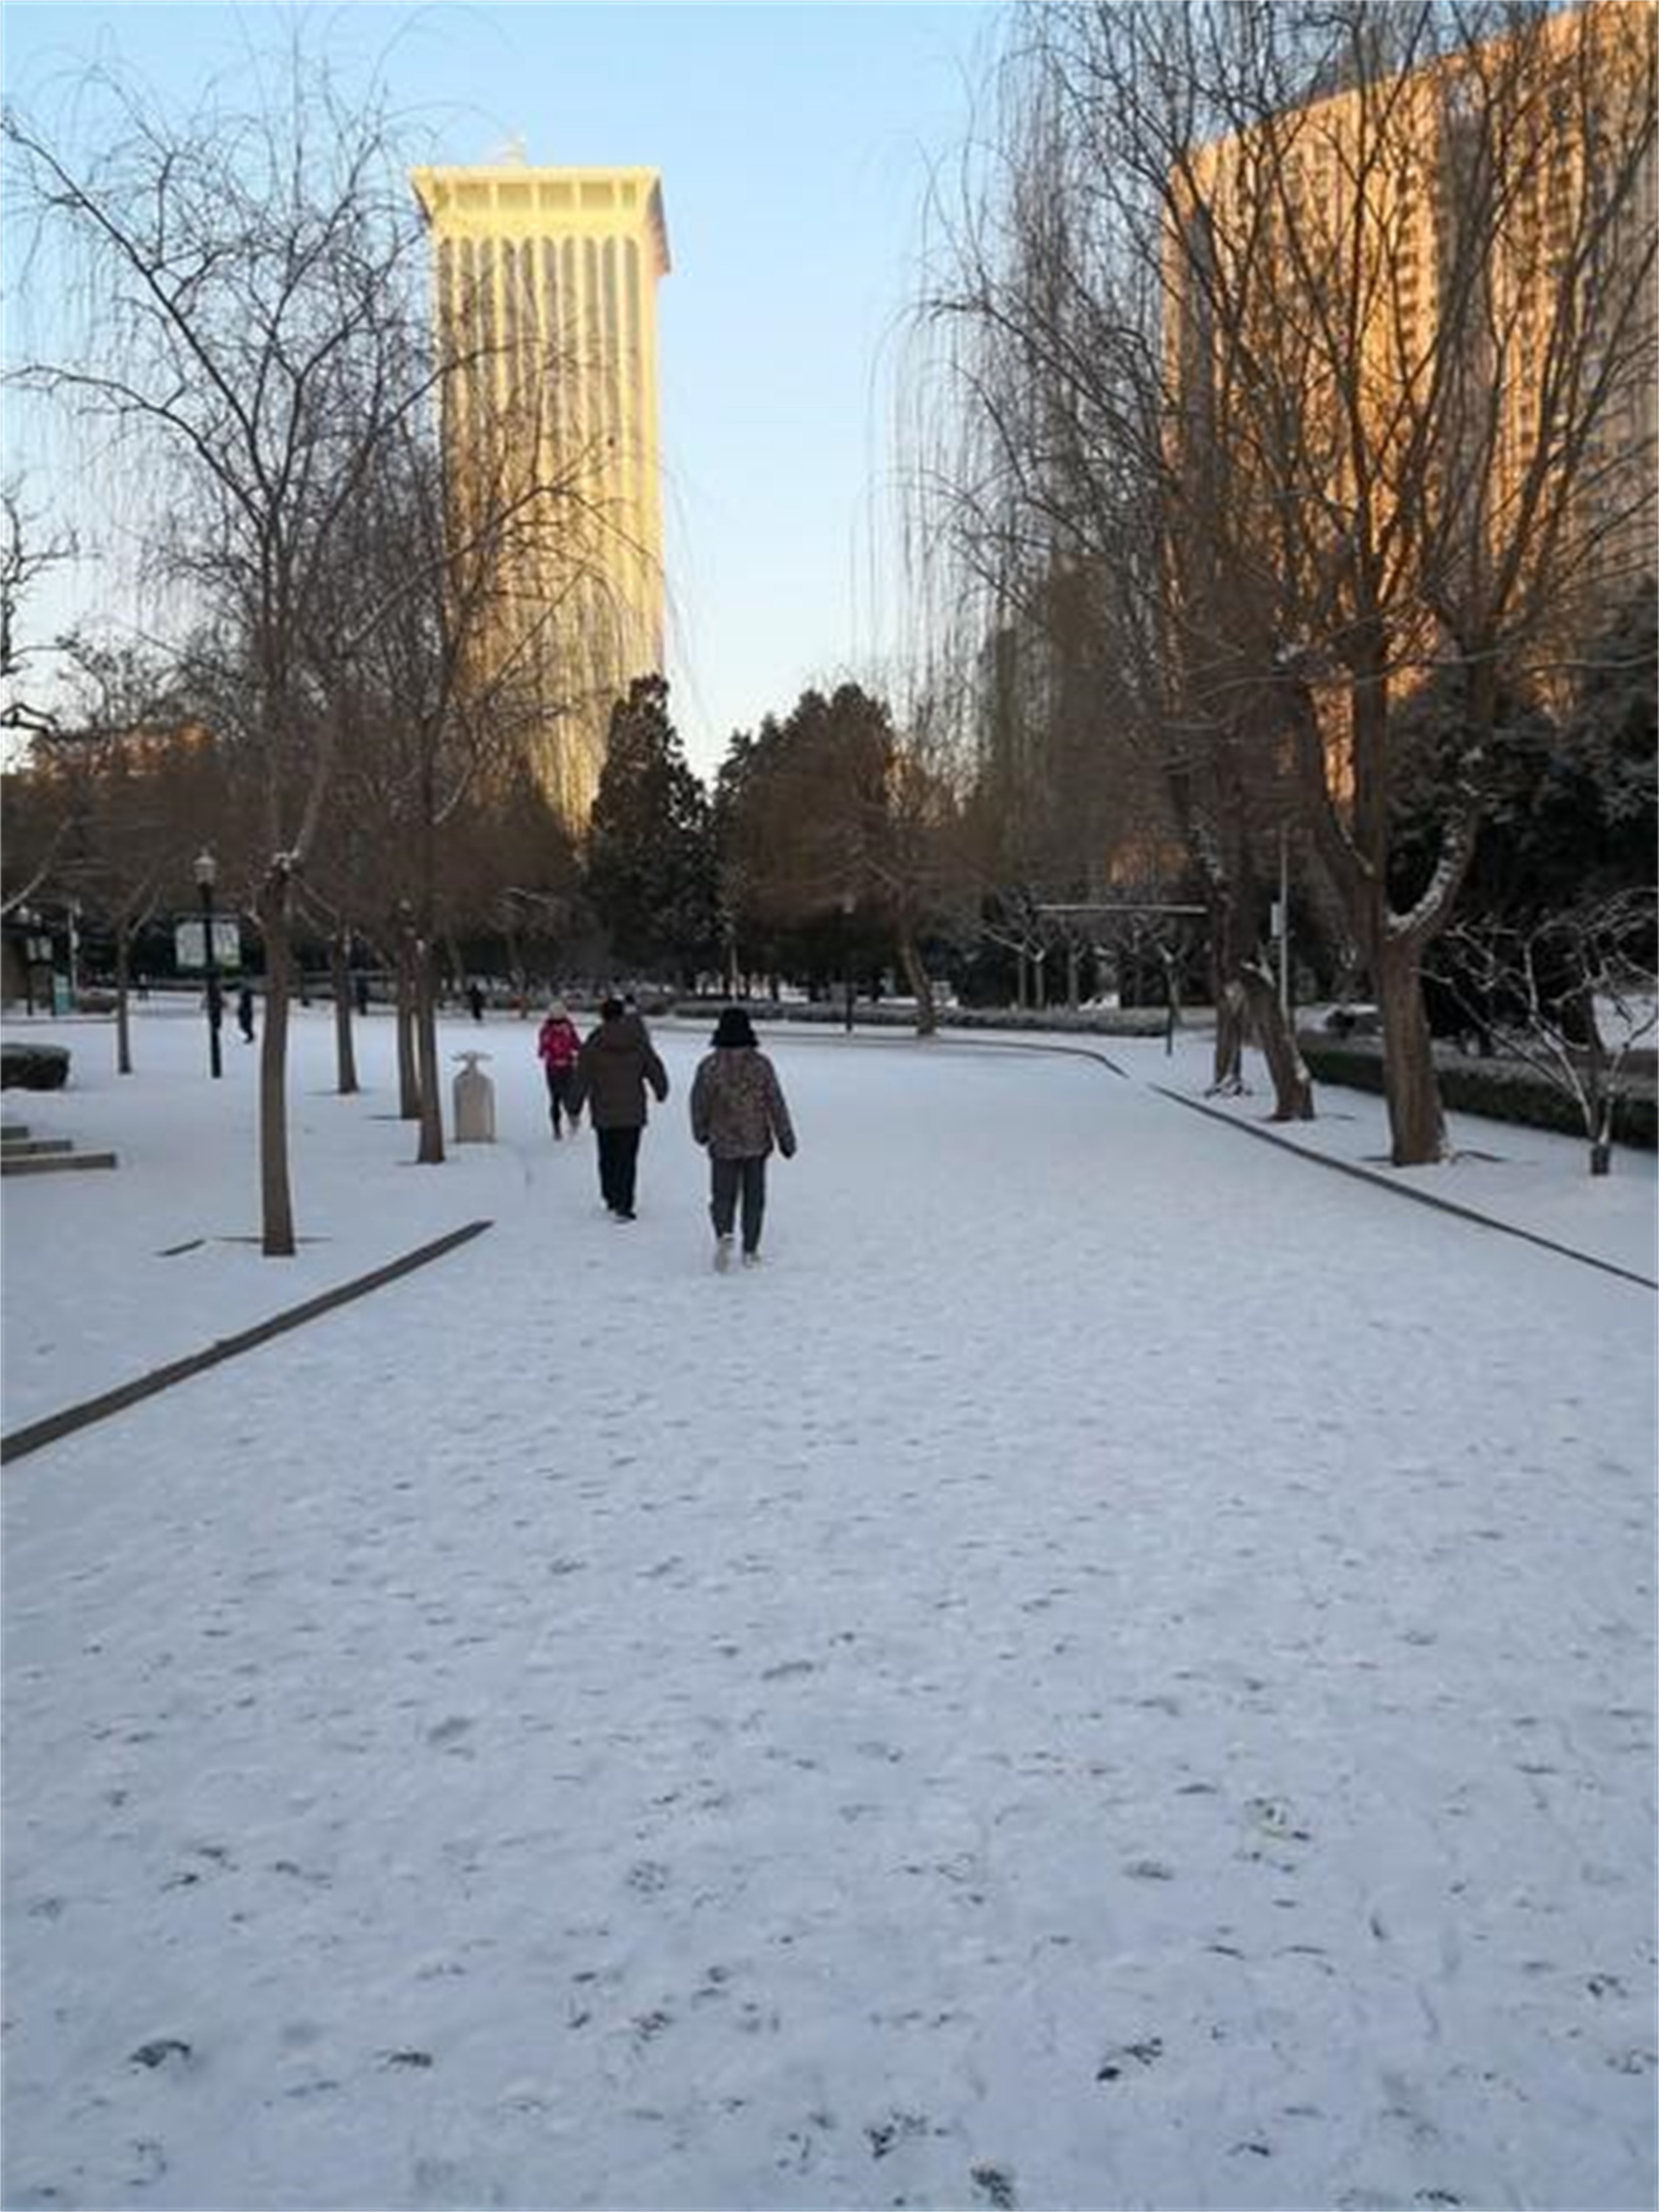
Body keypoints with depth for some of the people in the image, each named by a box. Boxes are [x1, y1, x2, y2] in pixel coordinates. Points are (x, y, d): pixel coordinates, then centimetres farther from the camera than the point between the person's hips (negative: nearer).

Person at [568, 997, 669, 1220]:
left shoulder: (593, 1046, -8)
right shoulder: (639, 1043, -2)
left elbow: (581, 1079, -5)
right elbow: (655, 1070, 8)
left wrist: (574, 1106, 6)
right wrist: (661, 1092, 27)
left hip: (604, 1114, 0)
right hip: (632, 1112, 0)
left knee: (608, 1158, 15)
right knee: (628, 1159, 1)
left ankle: (611, 1198, 24)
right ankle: (623, 1206, -4)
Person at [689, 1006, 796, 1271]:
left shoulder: (709, 1066, -9)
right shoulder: (761, 1065, -8)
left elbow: (699, 1104, 0)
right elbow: (776, 1105, -5)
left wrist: (701, 1133, 18)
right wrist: (786, 1139, 3)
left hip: (723, 1144, -1)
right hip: (757, 1143, 1)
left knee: (723, 1195, 8)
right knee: (754, 1197, 12)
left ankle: (723, 1234, -19)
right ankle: (750, 1251, 16)